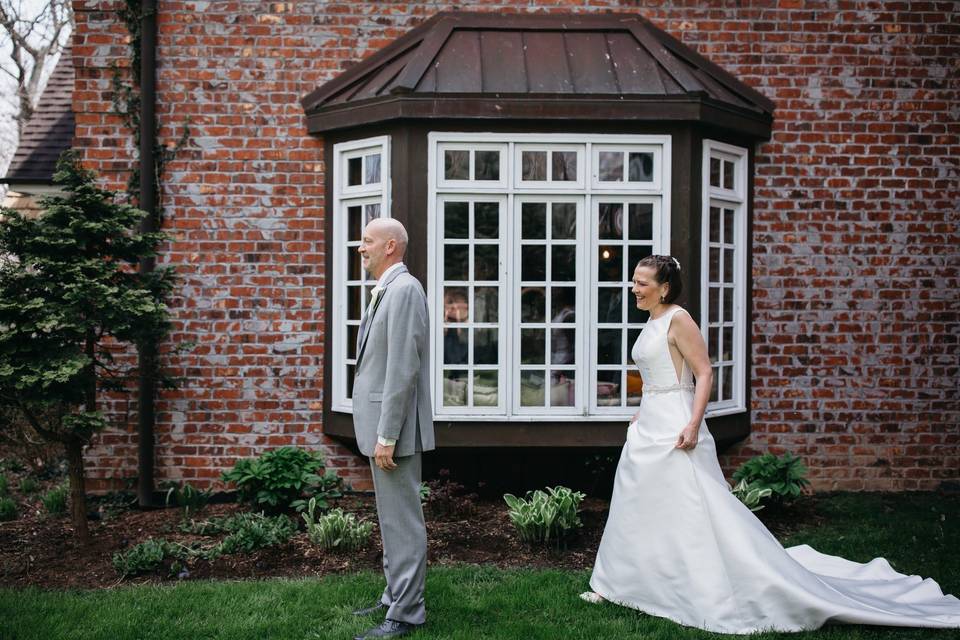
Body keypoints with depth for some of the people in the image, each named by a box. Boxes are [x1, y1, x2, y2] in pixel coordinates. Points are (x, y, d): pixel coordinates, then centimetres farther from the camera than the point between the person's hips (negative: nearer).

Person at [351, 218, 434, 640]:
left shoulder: (404, 289, -16)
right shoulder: (387, 290, 14)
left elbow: (403, 369, -21)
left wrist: (386, 436, -21)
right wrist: (378, 431, 17)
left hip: (394, 426, -10)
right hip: (381, 423, 10)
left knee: (402, 521, -2)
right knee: (391, 518, 18)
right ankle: (395, 597, 30)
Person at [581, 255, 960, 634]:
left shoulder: (677, 319, -13)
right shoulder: (652, 323, 14)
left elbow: (704, 373, -18)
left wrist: (692, 425, -25)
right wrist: (641, 415, 26)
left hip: (674, 429, -10)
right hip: (648, 429, 10)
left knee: (698, 514, -6)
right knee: (637, 509, 14)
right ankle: (615, 584, 23)